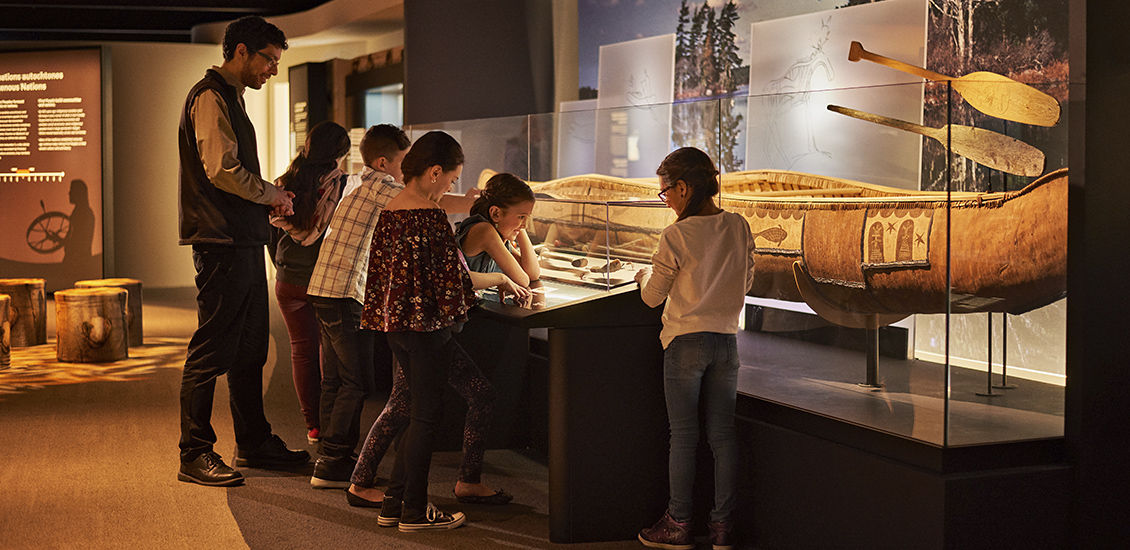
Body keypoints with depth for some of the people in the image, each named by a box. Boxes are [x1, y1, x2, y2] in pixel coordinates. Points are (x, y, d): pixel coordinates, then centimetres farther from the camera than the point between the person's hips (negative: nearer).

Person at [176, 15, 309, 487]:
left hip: (243, 243, 11)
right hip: (222, 243, -11)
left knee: (250, 348, 15)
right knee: (212, 351, -6)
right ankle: (195, 456, 0)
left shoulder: (231, 98, 22)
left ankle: (254, 443, 25)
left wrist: (269, 199, 12)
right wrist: (272, 193, -9)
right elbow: (222, 169, -21)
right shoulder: (210, 97, -10)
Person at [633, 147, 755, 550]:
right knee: (722, 433, 9)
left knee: (684, 436, 3)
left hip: (686, 342, -5)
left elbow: (652, 297, -6)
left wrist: (645, 275, 15)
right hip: (727, 340, 5)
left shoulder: (676, 236, -13)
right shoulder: (739, 228, 2)